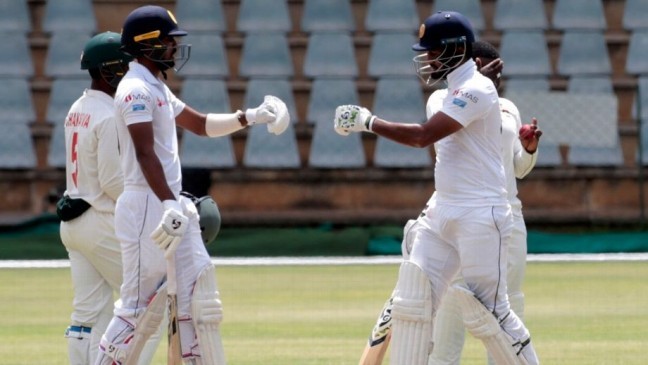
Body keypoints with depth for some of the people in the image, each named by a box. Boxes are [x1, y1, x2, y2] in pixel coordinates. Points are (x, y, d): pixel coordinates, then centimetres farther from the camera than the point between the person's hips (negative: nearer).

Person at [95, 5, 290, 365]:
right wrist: (168, 205, -33)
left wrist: (249, 117, 14)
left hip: (173, 205, 10)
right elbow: (145, 153, -23)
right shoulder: (136, 89, -13)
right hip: (146, 206, -10)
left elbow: (200, 124, 28)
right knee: (137, 302, -7)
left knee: (197, 296, 7)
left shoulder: (158, 88, 18)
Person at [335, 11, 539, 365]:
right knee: (412, 301, 2)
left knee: (486, 312, -8)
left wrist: (368, 121, -15)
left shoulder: (475, 89, -14)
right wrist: (428, 213, 19)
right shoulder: (458, 90, 16)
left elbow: (424, 136, -22)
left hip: (480, 216, -9)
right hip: (442, 215, 9)